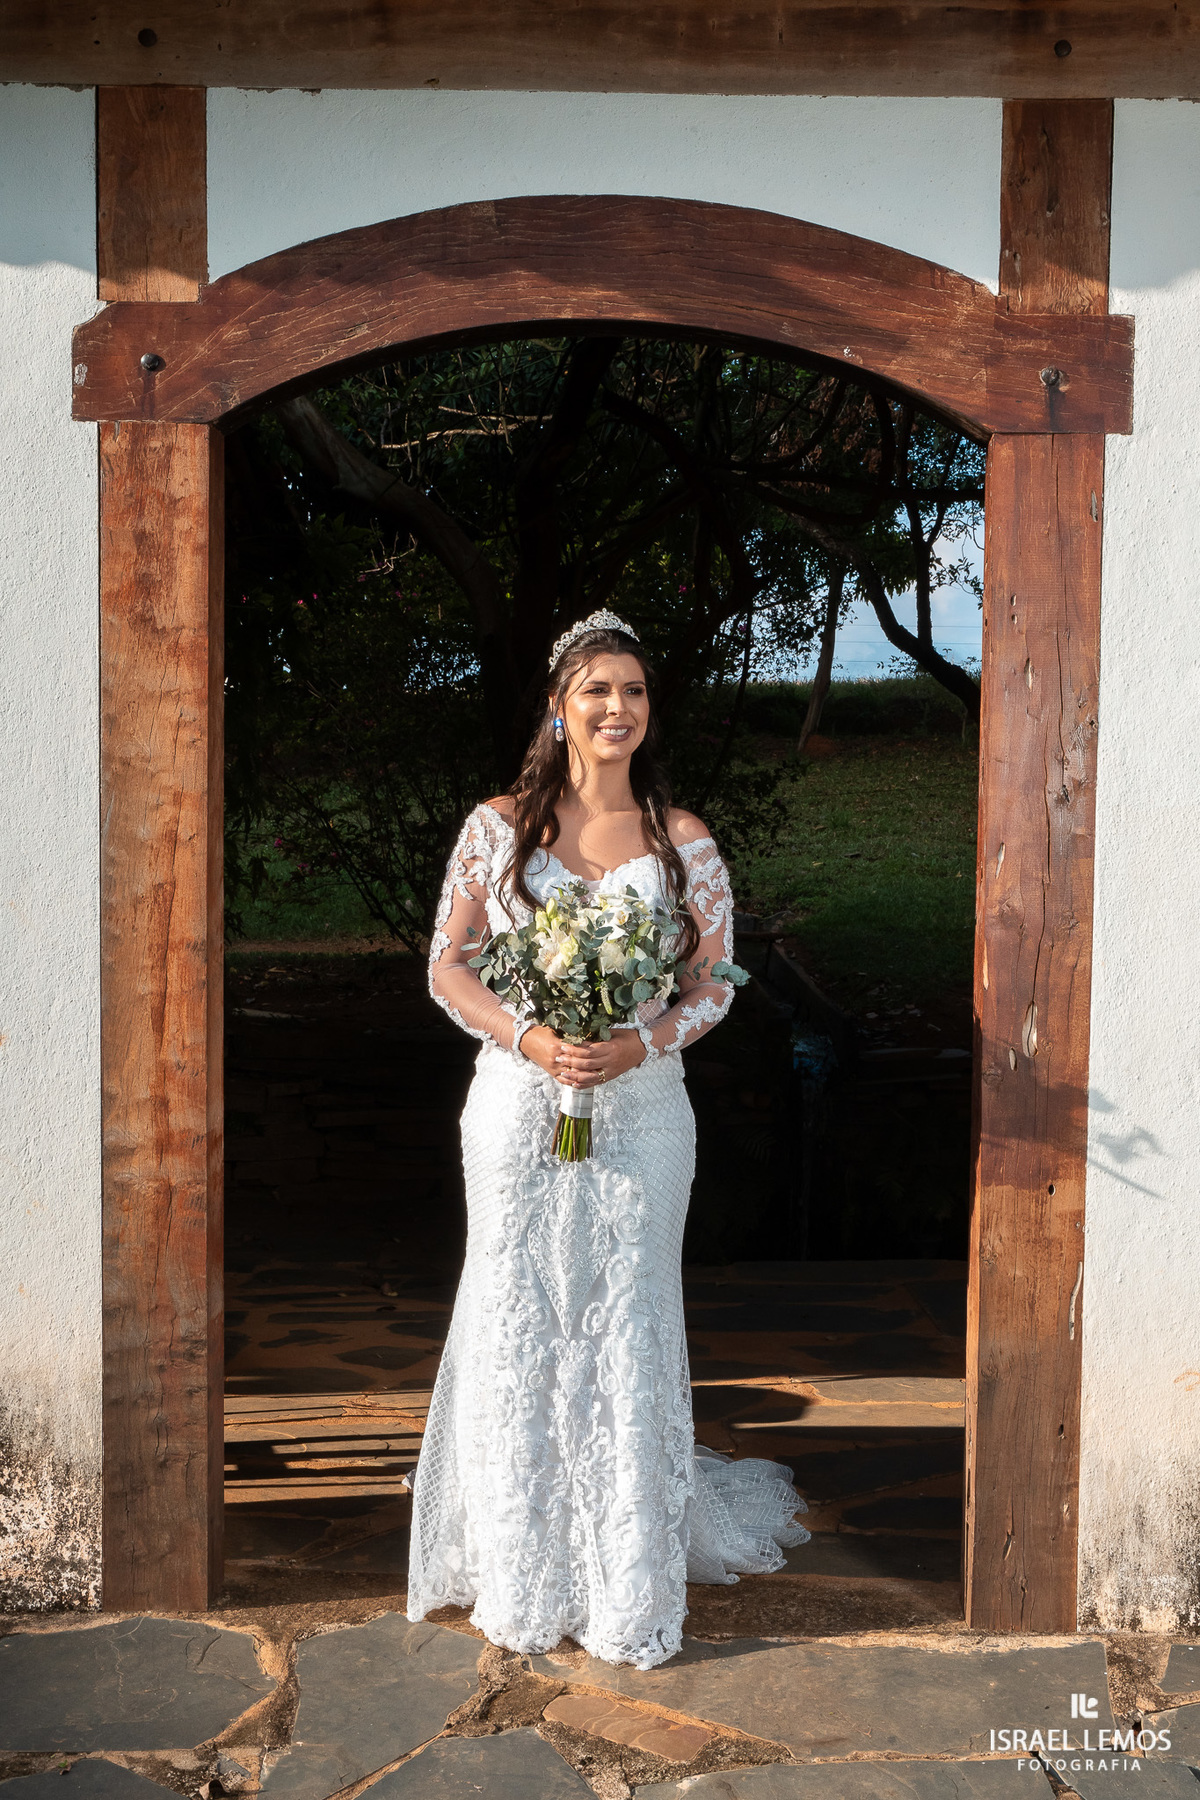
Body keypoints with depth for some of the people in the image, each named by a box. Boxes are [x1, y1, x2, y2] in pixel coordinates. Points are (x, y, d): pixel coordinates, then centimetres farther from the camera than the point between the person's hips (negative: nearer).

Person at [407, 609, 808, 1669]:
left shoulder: (683, 841, 3)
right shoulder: (498, 825, 3)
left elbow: (716, 982, 5)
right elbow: (449, 965, 3)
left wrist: (641, 1043, -14)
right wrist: (530, 1038, -13)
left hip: (641, 1110, 0)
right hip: (518, 1105, 1)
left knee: (626, 1332, 4)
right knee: (518, 1330, 6)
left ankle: (630, 1588, 19)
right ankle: (523, 1581, 22)